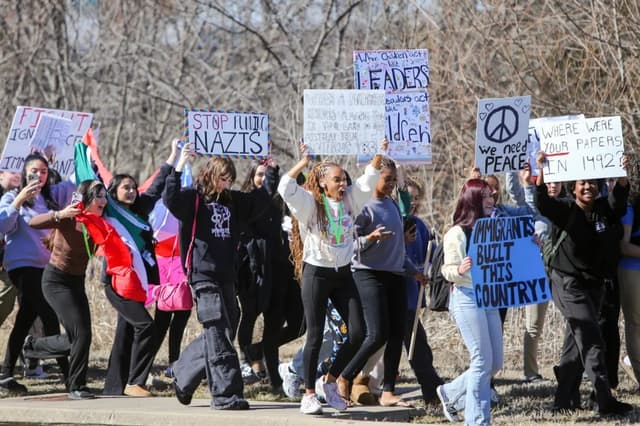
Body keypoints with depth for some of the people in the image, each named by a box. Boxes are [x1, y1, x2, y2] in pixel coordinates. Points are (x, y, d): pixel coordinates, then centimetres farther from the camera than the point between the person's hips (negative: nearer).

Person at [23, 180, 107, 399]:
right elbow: (34, 223, -29)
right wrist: (59, 215, -44)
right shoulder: (69, 218, -18)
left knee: (76, 340, 6)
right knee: (81, 334, -16)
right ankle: (76, 387, -3)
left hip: (77, 282, 7)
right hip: (56, 281, -7)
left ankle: (33, 345, 31)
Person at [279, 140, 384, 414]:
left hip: (343, 274, 5)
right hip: (316, 273, -5)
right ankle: (309, 394, 7)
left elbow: (368, 180, 6)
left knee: (357, 332, -2)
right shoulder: (310, 204, -9)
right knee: (315, 336, -2)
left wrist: (379, 156, -9)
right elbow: (286, 188, -23)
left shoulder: (350, 199, 5)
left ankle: (332, 380, 17)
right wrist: (304, 163, -30)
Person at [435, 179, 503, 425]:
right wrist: (459, 270, -29)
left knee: (495, 362, 8)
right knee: (483, 360, -9)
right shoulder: (457, 233, -6)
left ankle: (450, 392, 26)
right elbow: (447, 270, -7)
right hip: (467, 297, -7)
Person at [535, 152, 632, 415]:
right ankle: (605, 401, -16)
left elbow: (619, 201, -12)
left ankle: (565, 400, 19)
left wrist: (622, 175, -27)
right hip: (569, 284, -6)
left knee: (576, 344, 12)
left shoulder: (604, 211, 4)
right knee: (592, 343, -13)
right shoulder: (565, 211, -8)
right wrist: (541, 172, -34)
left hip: (594, 284, 6)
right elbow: (542, 203, -23)